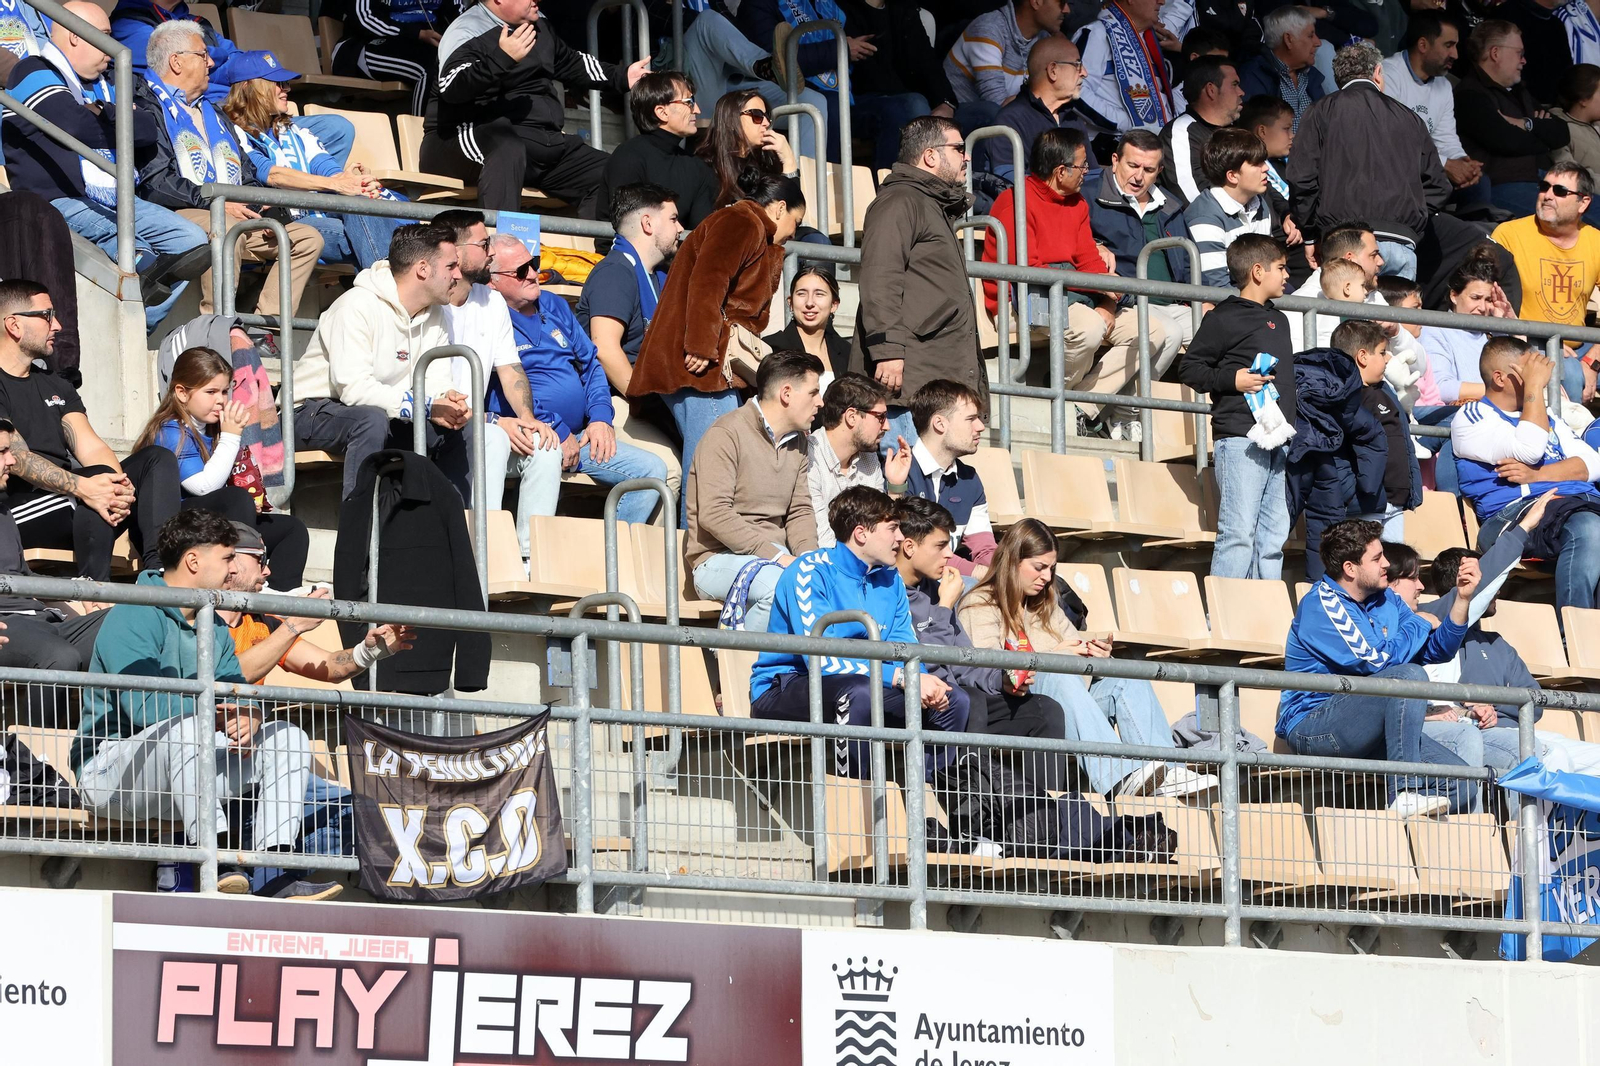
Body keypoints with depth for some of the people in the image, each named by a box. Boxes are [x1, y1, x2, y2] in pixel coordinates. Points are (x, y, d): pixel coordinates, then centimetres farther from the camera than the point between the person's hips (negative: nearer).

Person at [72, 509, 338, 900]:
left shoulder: (215, 629, 16)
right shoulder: (133, 618, -13)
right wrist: (216, 714, -24)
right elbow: (143, 707, -25)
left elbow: (235, 700, 7)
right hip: (110, 773, -8)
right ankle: (217, 863, -45)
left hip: (180, 775, 9)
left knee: (289, 737, -3)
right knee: (184, 725, -37)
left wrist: (250, 721, -16)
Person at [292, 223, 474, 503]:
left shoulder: (434, 315, 3)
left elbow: (435, 384, -2)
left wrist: (450, 403, -27)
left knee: (452, 430, -6)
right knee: (372, 419, -36)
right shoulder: (358, 306, -23)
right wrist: (427, 406, -36)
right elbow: (354, 388, -32)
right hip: (312, 413, -8)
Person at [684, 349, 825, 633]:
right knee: (780, 584, -37)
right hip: (718, 560, -7)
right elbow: (713, 514, -18)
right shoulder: (727, 433, -9)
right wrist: (776, 556, -22)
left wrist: (806, 555, -6)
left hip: (776, 557, 7)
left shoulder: (796, 440, 18)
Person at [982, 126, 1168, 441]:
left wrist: (1107, 305, -10)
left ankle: (1081, 406, -15)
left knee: (1151, 330, -5)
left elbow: (1090, 261, 11)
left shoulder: (1076, 203, 15)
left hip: (1070, 300, 9)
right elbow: (1026, 273, -19)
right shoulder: (1016, 202, -12)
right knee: (1088, 327, -38)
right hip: (1023, 307, -9)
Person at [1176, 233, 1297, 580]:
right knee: (1239, 533, -12)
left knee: (1274, 537, 6)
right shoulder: (1224, 318, -4)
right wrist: (1231, 380, -16)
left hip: (1277, 441, 8)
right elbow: (1188, 368, -4)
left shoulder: (1278, 320, 20)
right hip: (1240, 438, -8)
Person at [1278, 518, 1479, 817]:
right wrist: (1421, 626, -4)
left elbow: (1438, 651, 13)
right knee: (1410, 675, -30)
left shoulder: (1385, 600, 12)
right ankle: (1405, 794, -31)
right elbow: (1375, 660, -20)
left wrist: (1462, 599, -1)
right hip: (1313, 726, -7)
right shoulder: (1320, 605, -12)